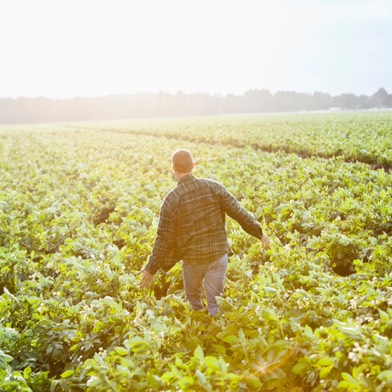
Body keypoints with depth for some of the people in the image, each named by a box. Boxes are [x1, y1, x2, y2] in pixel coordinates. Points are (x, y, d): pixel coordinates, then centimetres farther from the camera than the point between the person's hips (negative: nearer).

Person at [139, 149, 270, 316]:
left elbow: (164, 238, -10)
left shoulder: (171, 200, -13)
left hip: (192, 258, -1)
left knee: (193, 299, 24)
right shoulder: (213, 187, -8)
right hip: (218, 254, 1)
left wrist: (151, 269, 0)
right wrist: (259, 233, 9)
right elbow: (238, 212, -5)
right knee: (215, 303, 11)